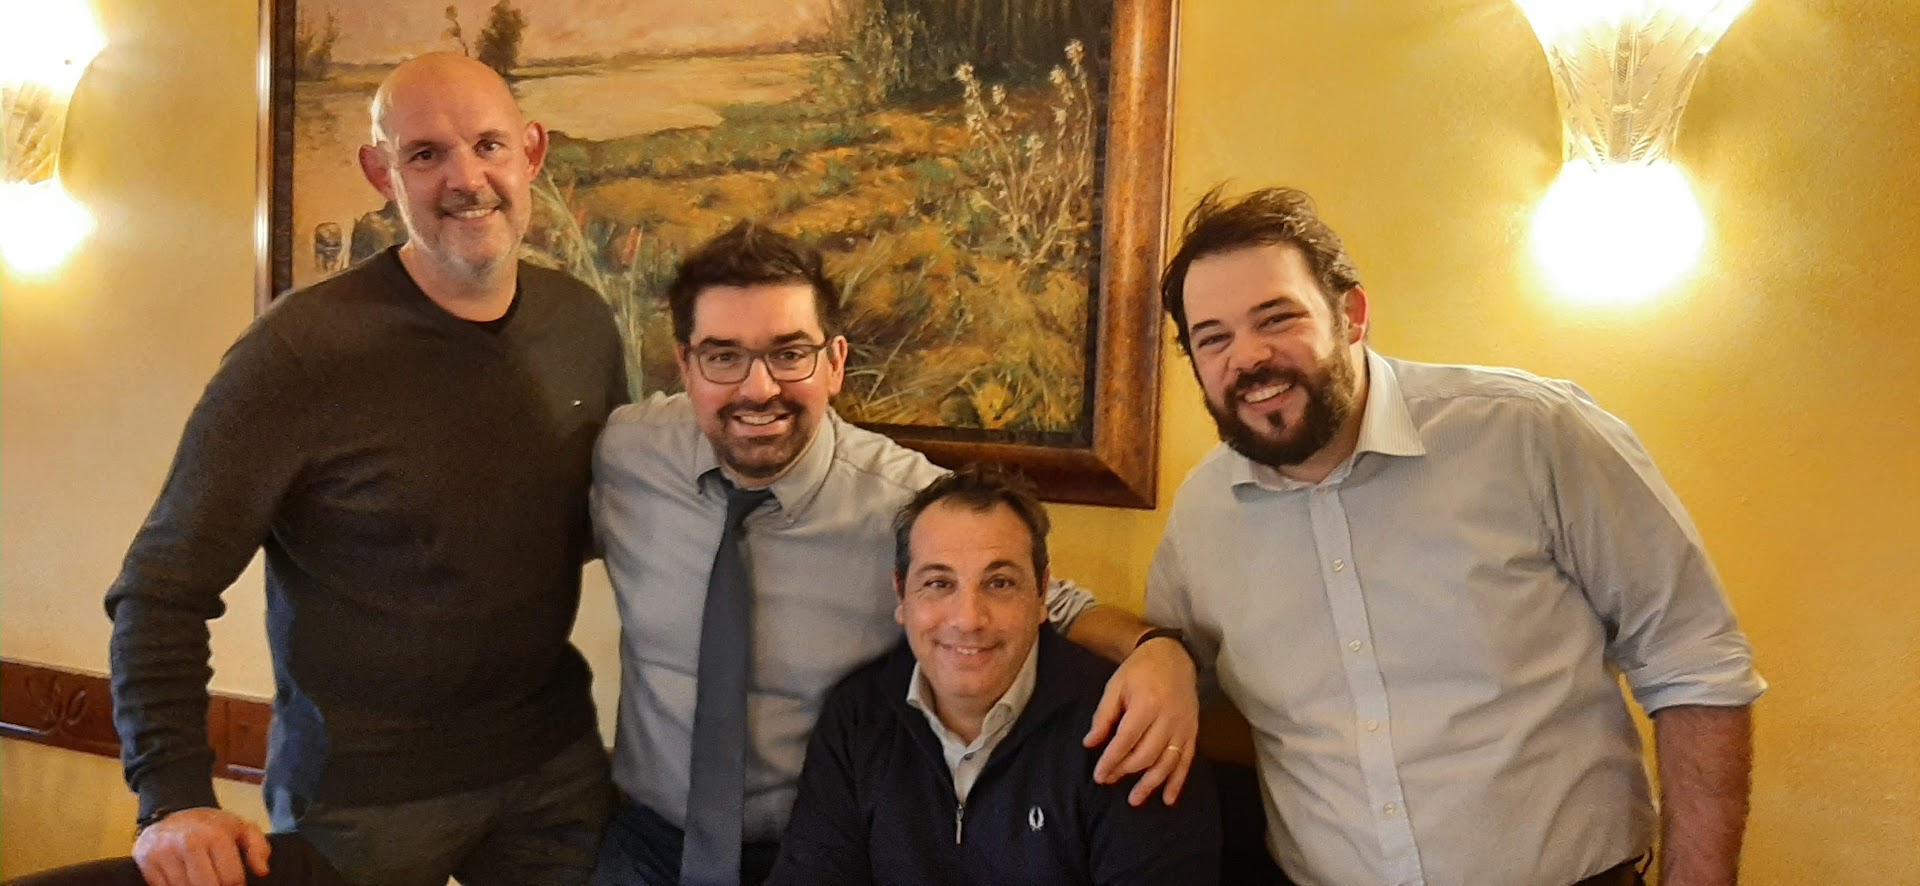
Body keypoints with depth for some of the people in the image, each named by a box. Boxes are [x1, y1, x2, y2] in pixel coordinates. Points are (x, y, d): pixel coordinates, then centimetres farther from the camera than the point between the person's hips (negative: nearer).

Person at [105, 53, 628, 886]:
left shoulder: (584, 322, -3)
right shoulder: (302, 350, -18)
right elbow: (163, 589, -14)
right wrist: (175, 799, -23)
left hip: (554, 765, 4)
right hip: (361, 794, -4)